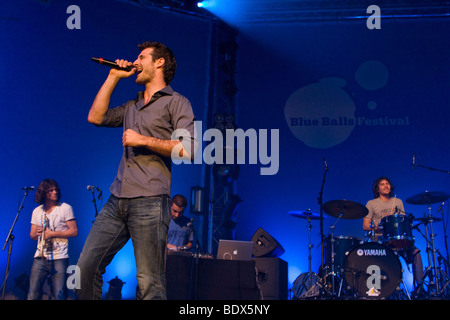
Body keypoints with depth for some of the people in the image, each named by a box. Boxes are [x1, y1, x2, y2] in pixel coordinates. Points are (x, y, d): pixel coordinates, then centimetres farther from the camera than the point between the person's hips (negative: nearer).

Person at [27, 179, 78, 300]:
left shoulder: (66, 208, 1)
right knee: (32, 295, 0)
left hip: (59, 258, -4)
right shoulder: (37, 211, 14)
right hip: (40, 258, 4)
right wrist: (36, 233, -7)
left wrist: (53, 234, -10)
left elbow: (74, 231, -4)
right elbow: (32, 235, 17)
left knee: (59, 296, -7)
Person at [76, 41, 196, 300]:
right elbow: (96, 117, 17)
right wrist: (113, 77, 20)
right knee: (86, 267, 1)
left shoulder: (176, 102, 4)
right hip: (117, 201, 7)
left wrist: (143, 140, -8)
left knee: (150, 282, -8)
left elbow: (188, 149, -8)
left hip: (149, 201, -7)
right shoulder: (132, 106, 26)